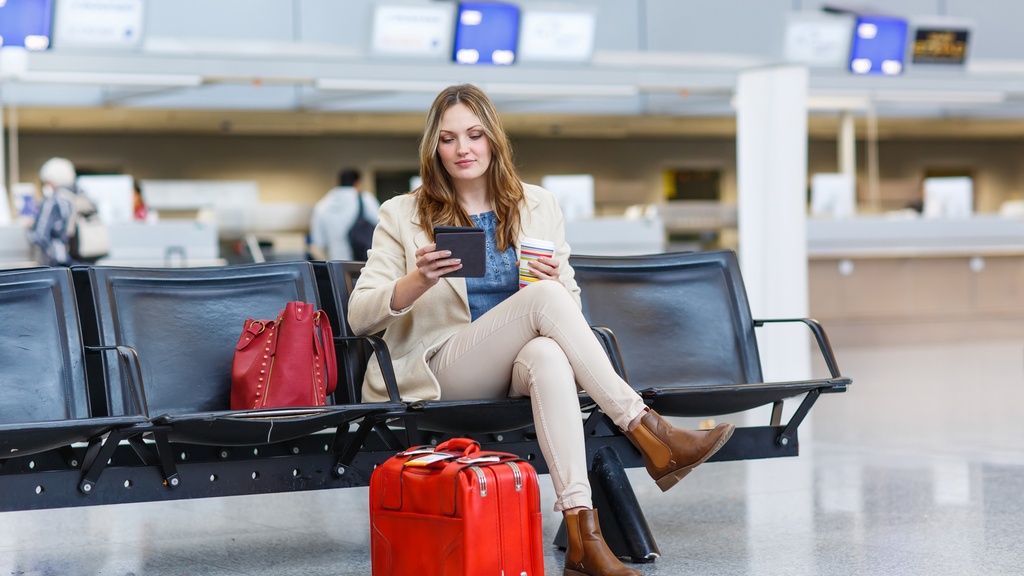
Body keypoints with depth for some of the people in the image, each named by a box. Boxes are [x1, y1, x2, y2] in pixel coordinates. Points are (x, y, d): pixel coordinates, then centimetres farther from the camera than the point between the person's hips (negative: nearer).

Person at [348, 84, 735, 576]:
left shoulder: (538, 207, 15)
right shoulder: (403, 215, 6)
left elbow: (571, 305, 17)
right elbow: (359, 317, -1)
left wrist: (555, 282, -8)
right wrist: (418, 282, -21)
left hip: (519, 368, 2)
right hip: (439, 375, -2)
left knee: (548, 355, -39)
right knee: (541, 297, -30)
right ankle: (648, 434, -33)